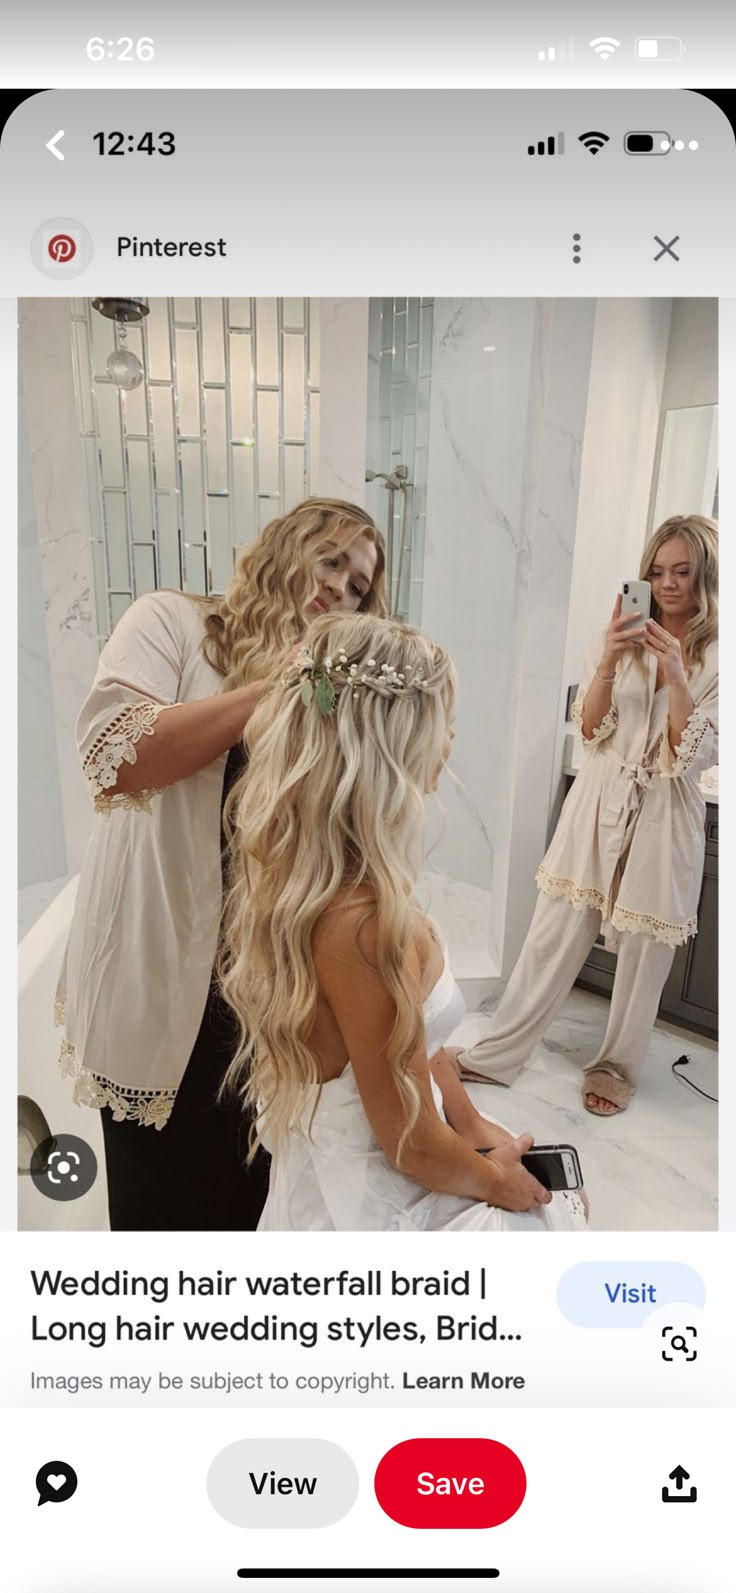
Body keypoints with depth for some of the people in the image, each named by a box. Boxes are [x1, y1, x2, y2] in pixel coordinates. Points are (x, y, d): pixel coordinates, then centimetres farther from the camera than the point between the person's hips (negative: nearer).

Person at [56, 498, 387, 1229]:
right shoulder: (170, 621, -4)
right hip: (163, 964, -4)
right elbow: (114, 755, -21)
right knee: (162, 1186, 17)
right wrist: (273, 690, -22)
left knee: (249, 1183, 21)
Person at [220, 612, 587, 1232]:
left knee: (558, 1191, 20)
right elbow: (412, 1144, -21)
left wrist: (476, 1127, 9)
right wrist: (495, 1180, -3)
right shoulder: (365, 923, -34)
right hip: (371, 1204, -7)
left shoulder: (299, 869, -6)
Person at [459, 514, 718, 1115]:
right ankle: (498, 1053, 18)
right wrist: (607, 664, -17)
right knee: (554, 935, 6)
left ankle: (617, 1068, 30)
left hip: (664, 817, -1)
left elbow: (694, 753, -9)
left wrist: (676, 674, -20)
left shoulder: (717, 657, -1)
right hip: (600, 801, 1)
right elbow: (590, 729, -1)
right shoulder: (623, 637, 3)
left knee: (644, 950, 9)